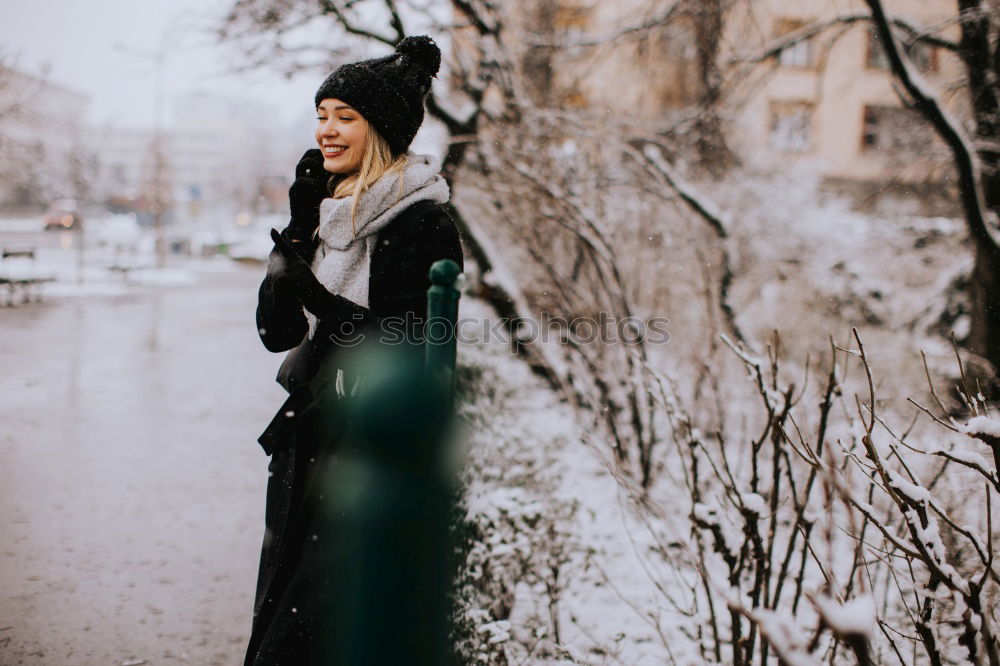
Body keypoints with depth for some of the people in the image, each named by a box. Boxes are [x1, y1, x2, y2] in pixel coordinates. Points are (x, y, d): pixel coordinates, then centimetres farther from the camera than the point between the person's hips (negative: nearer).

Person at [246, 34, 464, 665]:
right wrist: (299, 229, -5)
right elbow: (277, 330, 4)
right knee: (278, 608, 16)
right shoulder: (327, 212, 8)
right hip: (305, 440, 7)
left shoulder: (424, 222, -12)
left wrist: (320, 300, -20)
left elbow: (410, 344, -17)